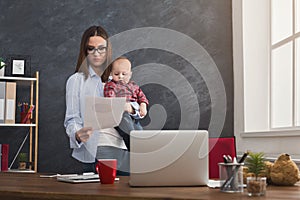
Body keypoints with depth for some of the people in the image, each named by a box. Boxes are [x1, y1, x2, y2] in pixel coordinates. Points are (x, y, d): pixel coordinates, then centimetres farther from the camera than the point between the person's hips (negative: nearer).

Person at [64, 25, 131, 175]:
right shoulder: (76, 80, 5)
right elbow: (71, 119, -2)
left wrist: (129, 107, -7)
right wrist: (77, 134, -23)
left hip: (122, 150, 4)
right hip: (93, 152, -4)